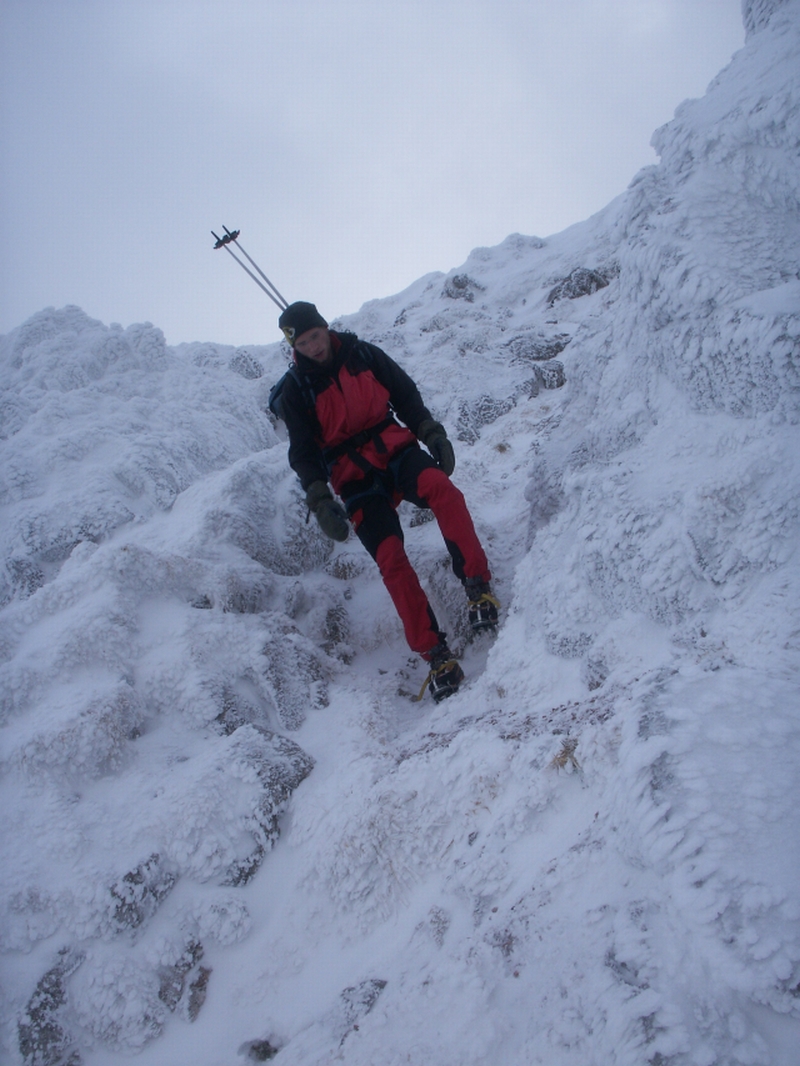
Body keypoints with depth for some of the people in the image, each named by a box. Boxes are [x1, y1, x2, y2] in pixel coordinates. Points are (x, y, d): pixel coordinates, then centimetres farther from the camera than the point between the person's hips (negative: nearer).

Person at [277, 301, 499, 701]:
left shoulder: (363, 353, 7)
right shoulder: (296, 388, 2)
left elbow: (406, 395, 15)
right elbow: (303, 453, 1)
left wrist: (431, 432, 2)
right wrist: (320, 500, -12)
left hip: (396, 448, 2)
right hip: (355, 479, -1)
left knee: (442, 490, -33)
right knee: (391, 559, -20)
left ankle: (478, 586, -28)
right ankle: (436, 656, -19)